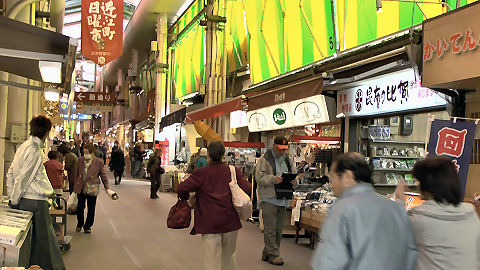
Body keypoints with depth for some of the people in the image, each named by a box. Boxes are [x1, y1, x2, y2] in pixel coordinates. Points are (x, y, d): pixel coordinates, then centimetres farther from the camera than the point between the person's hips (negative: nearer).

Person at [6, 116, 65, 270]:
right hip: (35, 202, -9)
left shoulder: (23, 146, 12)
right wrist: (14, 201, -5)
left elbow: (10, 173, 17)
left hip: (24, 201, 9)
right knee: (44, 239, -1)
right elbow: (22, 179, -16)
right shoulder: (35, 151, -16)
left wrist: (12, 198, 18)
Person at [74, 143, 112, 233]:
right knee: (80, 207, 6)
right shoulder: (80, 160, 5)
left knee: (91, 209, 6)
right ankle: (80, 223, 31)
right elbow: (77, 174, 13)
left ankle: (88, 226, 22)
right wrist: (75, 187, 14)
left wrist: (107, 188, -2)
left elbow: (103, 175, 3)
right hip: (81, 188, 2)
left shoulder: (99, 162, -4)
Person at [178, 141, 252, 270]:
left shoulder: (201, 173, -6)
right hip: (230, 221, 3)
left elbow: (182, 188, -11)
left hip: (210, 223, -3)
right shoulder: (233, 171, 1)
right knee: (229, 256, 22)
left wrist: (185, 198, 10)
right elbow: (247, 188, -4)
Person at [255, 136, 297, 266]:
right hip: (269, 198, -7)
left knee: (279, 229, 11)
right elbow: (259, 176, -11)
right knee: (270, 228, -7)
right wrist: (273, 179, -24)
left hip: (283, 200, 7)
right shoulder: (264, 159, -3)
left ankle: (267, 253, 22)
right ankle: (273, 255, 1)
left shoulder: (288, 161, 17)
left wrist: (293, 181, -4)